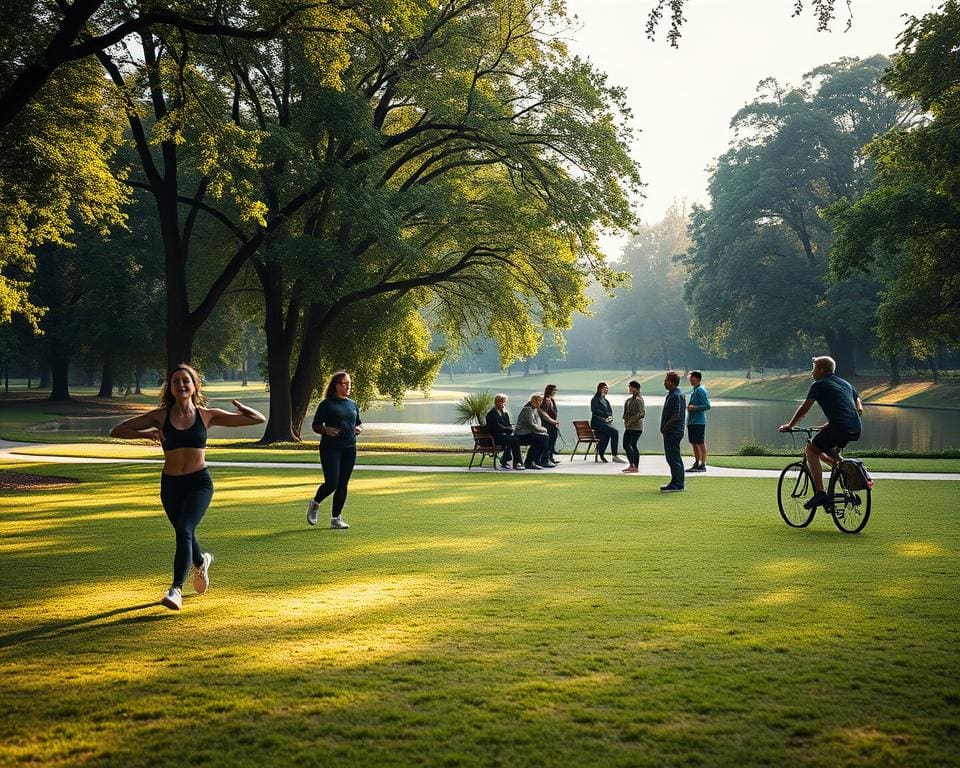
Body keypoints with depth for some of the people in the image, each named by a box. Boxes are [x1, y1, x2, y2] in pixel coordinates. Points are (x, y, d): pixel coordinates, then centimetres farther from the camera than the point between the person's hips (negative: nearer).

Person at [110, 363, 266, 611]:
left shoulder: (207, 415, -1)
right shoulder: (160, 416, -1)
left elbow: (258, 419, 2)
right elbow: (117, 431, -1)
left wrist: (241, 408, -18)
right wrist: (146, 433, -15)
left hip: (199, 482, -3)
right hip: (170, 485, 3)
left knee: (184, 530, -24)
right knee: (184, 534, 19)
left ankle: (176, 589, -23)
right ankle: (201, 561, 53)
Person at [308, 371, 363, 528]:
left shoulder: (352, 404, 15)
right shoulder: (326, 404, -2)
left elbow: (359, 423, 23)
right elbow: (316, 426, -1)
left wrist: (359, 429, 1)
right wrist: (325, 430, -21)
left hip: (349, 449, 5)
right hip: (330, 448, -5)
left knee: (343, 484, 4)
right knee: (332, 482, -12)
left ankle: (336, 518, 14)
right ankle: (314, 503, 17)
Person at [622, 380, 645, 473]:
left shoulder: (638, 399, -15)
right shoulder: (630, 399, 14)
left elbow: (642, 413, -21)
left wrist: (630, 421, -19)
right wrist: (625, 420, 11)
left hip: (636, 427, -10)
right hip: (629, 427, 10)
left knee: (633, 445, -5)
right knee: (626, 445, 11)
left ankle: (636, 466, 2)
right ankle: (632, 465, 19)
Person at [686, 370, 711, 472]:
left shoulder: (700, 390, -11)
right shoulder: (693, 391, 17)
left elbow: (707, 406, -16)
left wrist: (694, 408, -18)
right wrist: (689, 407, 14)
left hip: (698, 422, -9)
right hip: (692, 421, 9)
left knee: (700, 443, -5)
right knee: (694, 443, 12)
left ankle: (703, 465, -2)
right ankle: (696, 463, 19)